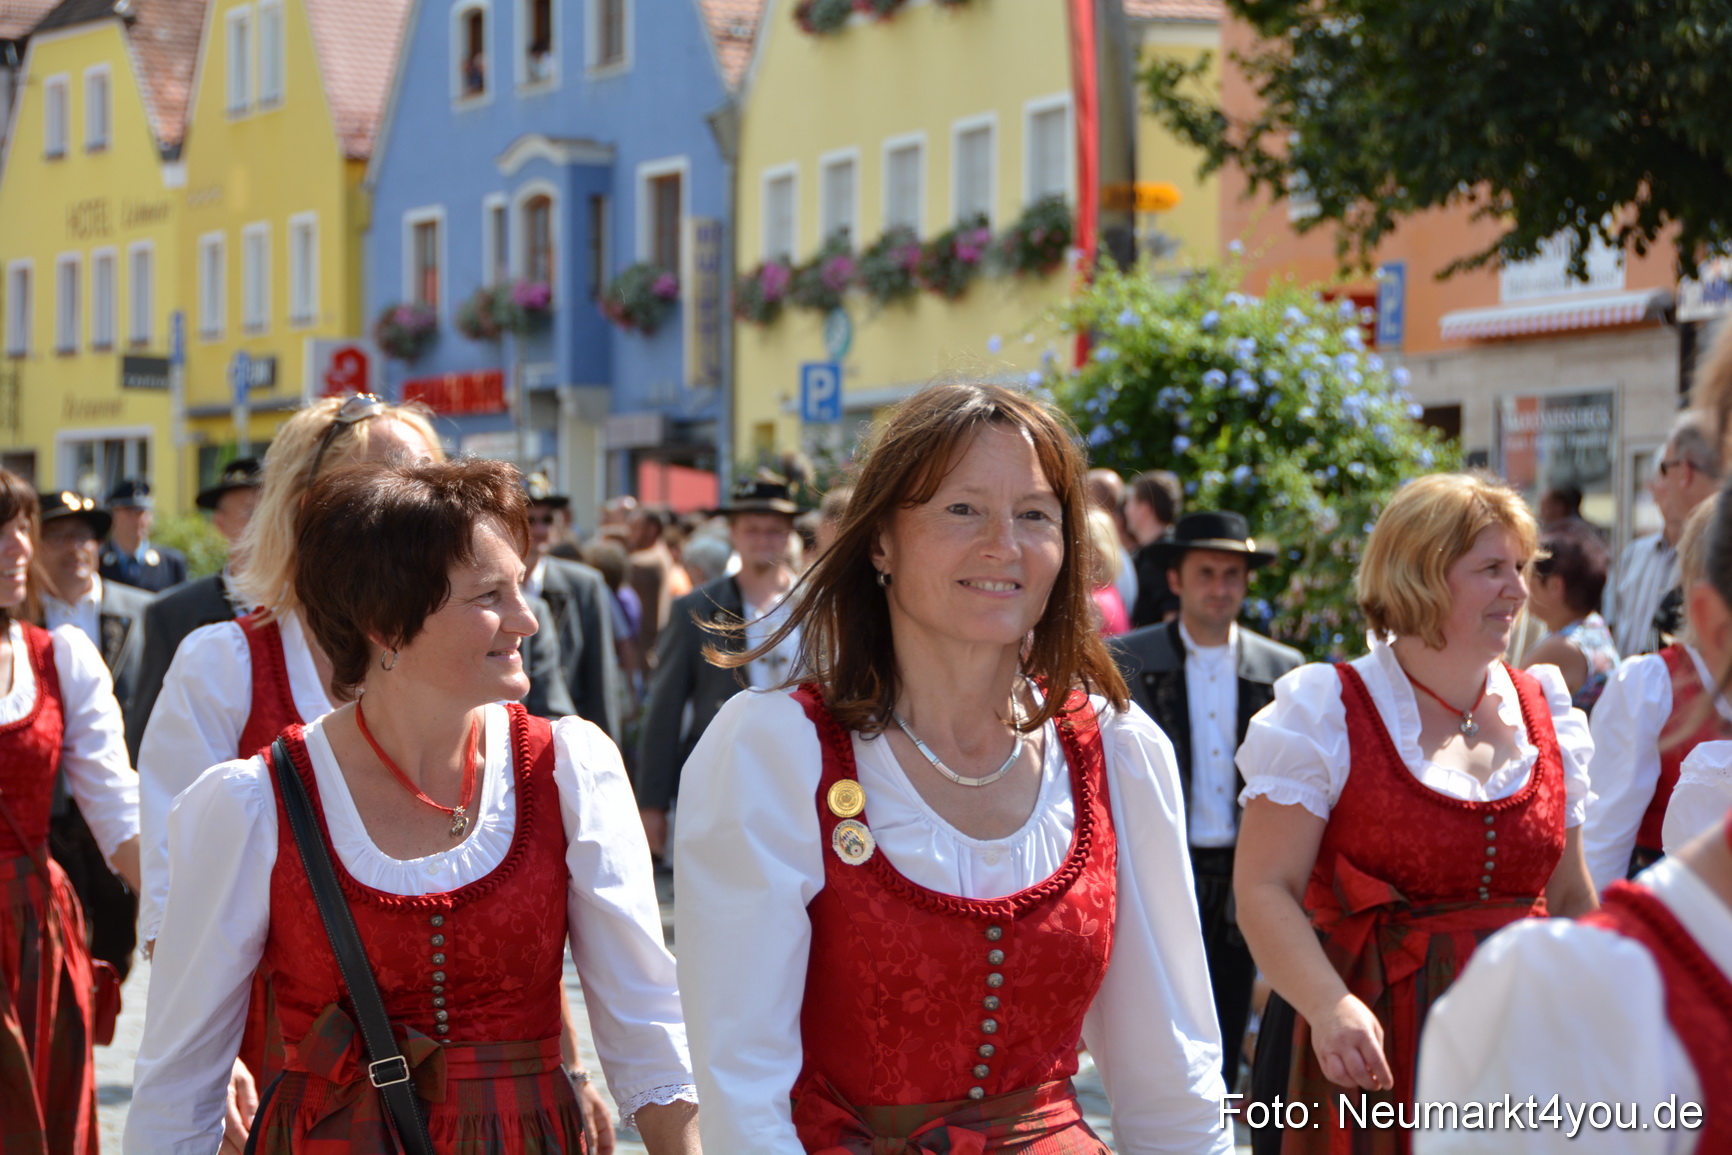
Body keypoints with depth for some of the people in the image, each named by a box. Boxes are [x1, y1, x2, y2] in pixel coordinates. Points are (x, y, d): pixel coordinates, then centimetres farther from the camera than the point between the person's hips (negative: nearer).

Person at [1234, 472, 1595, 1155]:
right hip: (1370, 1049, -4)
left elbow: (1571, 899, 17)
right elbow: (1264, 889, -14)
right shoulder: (1327, 712, -7)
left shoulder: (1543, 710, 10)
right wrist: (1329, 1007, -29)